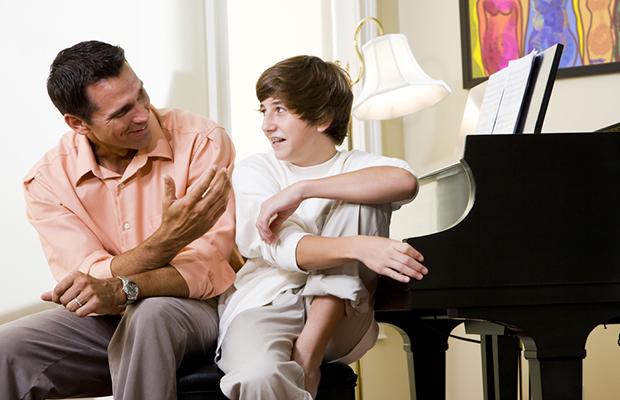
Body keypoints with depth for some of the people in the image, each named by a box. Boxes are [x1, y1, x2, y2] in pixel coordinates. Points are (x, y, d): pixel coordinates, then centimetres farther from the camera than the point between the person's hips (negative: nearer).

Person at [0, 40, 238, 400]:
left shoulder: (202, 141, -15)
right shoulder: (47, 180, -8)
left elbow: (208, 267, -20)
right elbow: (87, 285, -17)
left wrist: (120, 289, -37)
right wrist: (167, 239, -34)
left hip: (189, 307, -2)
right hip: (102, 319, 2)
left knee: (150, 315, -36)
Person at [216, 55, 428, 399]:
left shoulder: (356, 166, 11)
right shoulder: (253, 171, 9)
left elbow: (404, 181, -16)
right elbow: (280, 249, -12)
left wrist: (301, 190, -19)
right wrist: (357, 247, -31)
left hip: (335, 323, 3)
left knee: (358, 200, -19)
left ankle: (308, 354, -20)